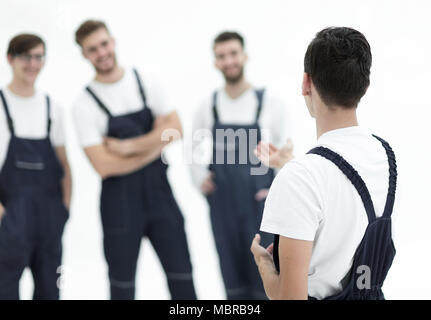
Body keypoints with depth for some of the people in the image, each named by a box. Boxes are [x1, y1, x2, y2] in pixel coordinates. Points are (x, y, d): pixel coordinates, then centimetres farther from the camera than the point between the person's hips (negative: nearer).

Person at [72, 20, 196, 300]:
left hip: (159, 190, 3)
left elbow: (175, 128, -3)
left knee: (182, 277, 5)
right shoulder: (85, 104, -8)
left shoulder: (145, 83, 3)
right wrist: (155, 143, -10)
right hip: (120, 200, -2)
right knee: (123, 282, 10)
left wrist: (131, 146, -14)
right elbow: (104, 165, -15)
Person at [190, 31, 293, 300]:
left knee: (264, 277, 2)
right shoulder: (208, 107, 1)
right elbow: (195, 146, 17)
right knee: (233, 278, 12)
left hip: (260, 206, -3)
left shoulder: (270, 103, -8)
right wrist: (200, 179, 4)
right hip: (222, 205, 3)